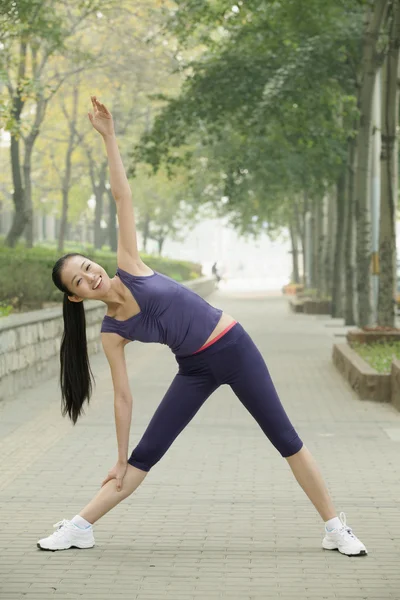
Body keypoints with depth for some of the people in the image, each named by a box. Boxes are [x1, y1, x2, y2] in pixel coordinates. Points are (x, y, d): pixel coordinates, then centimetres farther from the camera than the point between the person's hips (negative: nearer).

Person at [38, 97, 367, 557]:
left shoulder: (128, 268, -8)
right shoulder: (112, 332, -5)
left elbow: (122, 199, -9)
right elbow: (123, 396, -1)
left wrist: (108, 138, -15)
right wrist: (119, 459, -1)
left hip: (234, 347, -1)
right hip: (195, 370, 1)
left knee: (286, 440, 2)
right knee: (143, 457, 0)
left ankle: (335, 528, 9)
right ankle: (79, 528, 11)